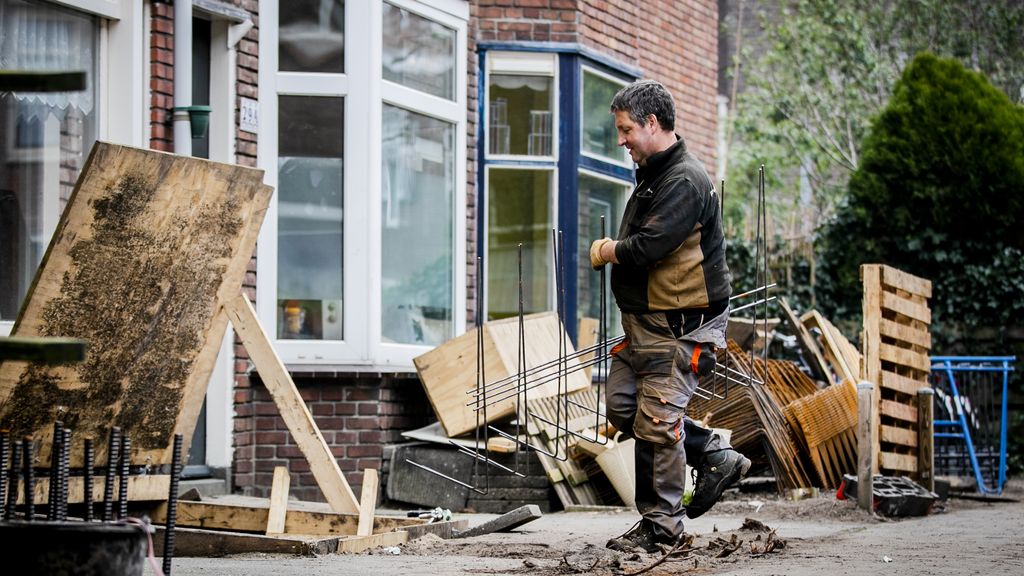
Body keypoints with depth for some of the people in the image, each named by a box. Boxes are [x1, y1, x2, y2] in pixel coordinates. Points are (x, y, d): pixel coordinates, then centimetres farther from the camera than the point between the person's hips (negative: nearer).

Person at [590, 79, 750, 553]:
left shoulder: (685, 181, -18)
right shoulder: (653, 174, 16)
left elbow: (648, 247, -25)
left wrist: (608, 251, -7)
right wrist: (612, 251, 2)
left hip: (679, 326, -11)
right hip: (643, 320, 11)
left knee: (657, 422, -7)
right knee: (622, 408, 12)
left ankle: (660, 526, 4)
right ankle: (716, 457, 21)